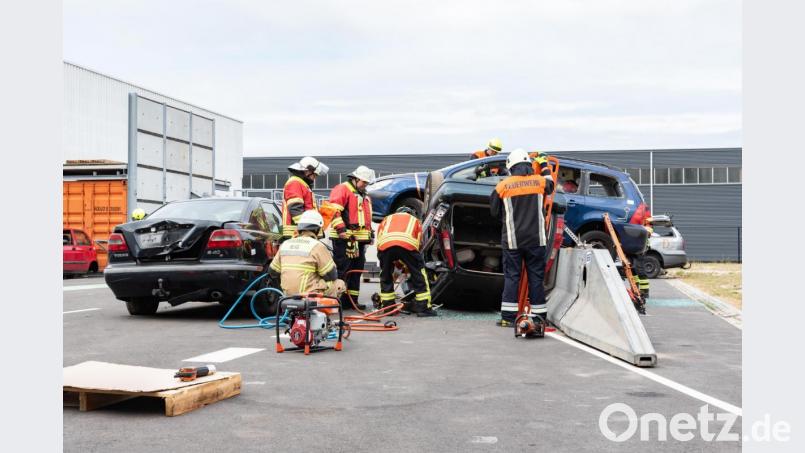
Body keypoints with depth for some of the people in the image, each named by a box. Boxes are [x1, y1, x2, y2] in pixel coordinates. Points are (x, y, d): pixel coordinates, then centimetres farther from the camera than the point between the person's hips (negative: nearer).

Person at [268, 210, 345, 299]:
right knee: (340, 284, 13)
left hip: (289, 295, 7)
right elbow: (331, 276, -7)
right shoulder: (318, 247, -12)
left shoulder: (285, 245, 6)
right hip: (310, 294, -7)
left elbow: (273, 272, 13)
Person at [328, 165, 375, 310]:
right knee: (342, 269, -10)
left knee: (356, 270, 10)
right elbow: (334, 210, -17)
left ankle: (351, 299, 17)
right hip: (344, 238, -9)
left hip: (360, 239, 9)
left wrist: (370, 233, 27)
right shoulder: (342, 189, -5)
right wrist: (341, 229, -24)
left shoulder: (364, 195, 25)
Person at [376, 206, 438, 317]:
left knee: (385, 276, 22)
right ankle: (423, 307, 13)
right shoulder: (415, 221, 39)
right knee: (419, 274, 14)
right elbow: (417, 244, 34)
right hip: (407, 243, -1)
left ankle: (387, 307, 26)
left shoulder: (387, 219, 41)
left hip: (384, 244, 2)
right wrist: (408, 266, 46)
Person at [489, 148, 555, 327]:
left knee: (511, 277, 6)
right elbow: (550, 184, 25)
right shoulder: (539, 181, 0)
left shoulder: (503, 186, -3)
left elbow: (495, 212, 6)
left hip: (512, 240, -1)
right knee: (536, 277, 8)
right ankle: (539, 315, 11)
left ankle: (508, 316, 4)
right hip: (536, 239, 1)